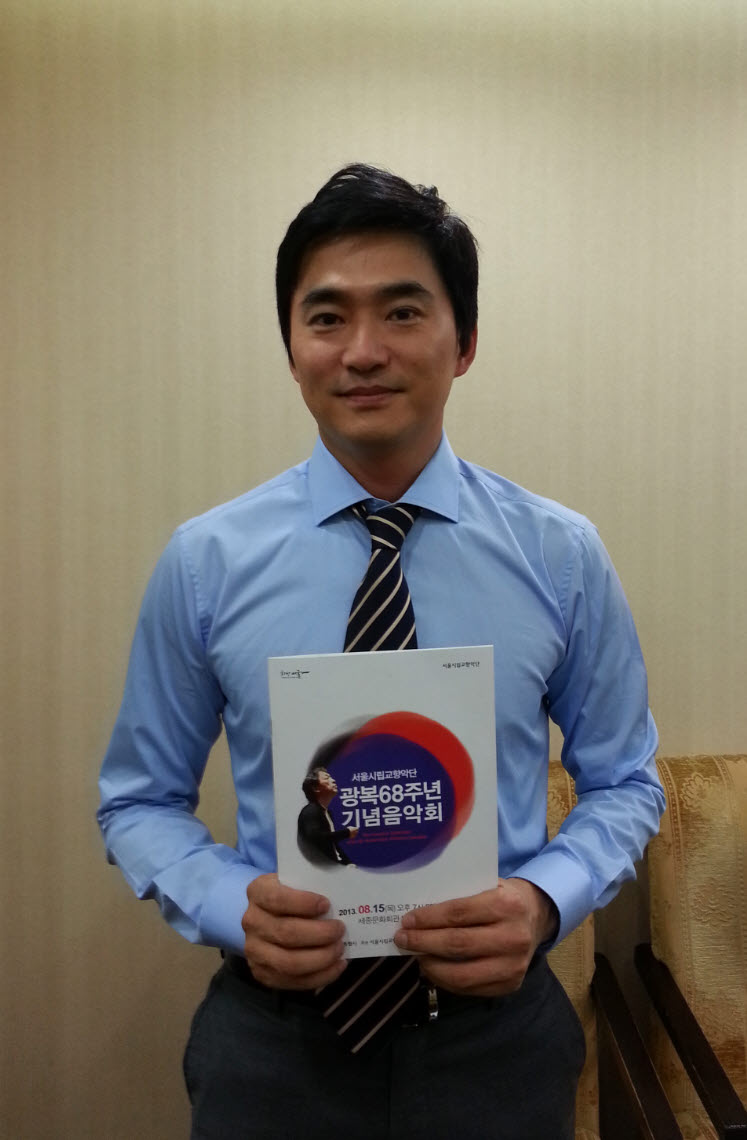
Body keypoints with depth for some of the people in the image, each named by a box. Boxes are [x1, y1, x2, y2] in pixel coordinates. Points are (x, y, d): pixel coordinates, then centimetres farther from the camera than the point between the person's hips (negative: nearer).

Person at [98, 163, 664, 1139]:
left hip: (498, 1031, 1)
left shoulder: (564, 556, -8)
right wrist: (233, 908, -18)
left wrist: (544, 900, -17)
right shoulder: (204, 562, -9)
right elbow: (140, 801, 0)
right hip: (272, 1038, 0)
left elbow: (623, 784, 1)